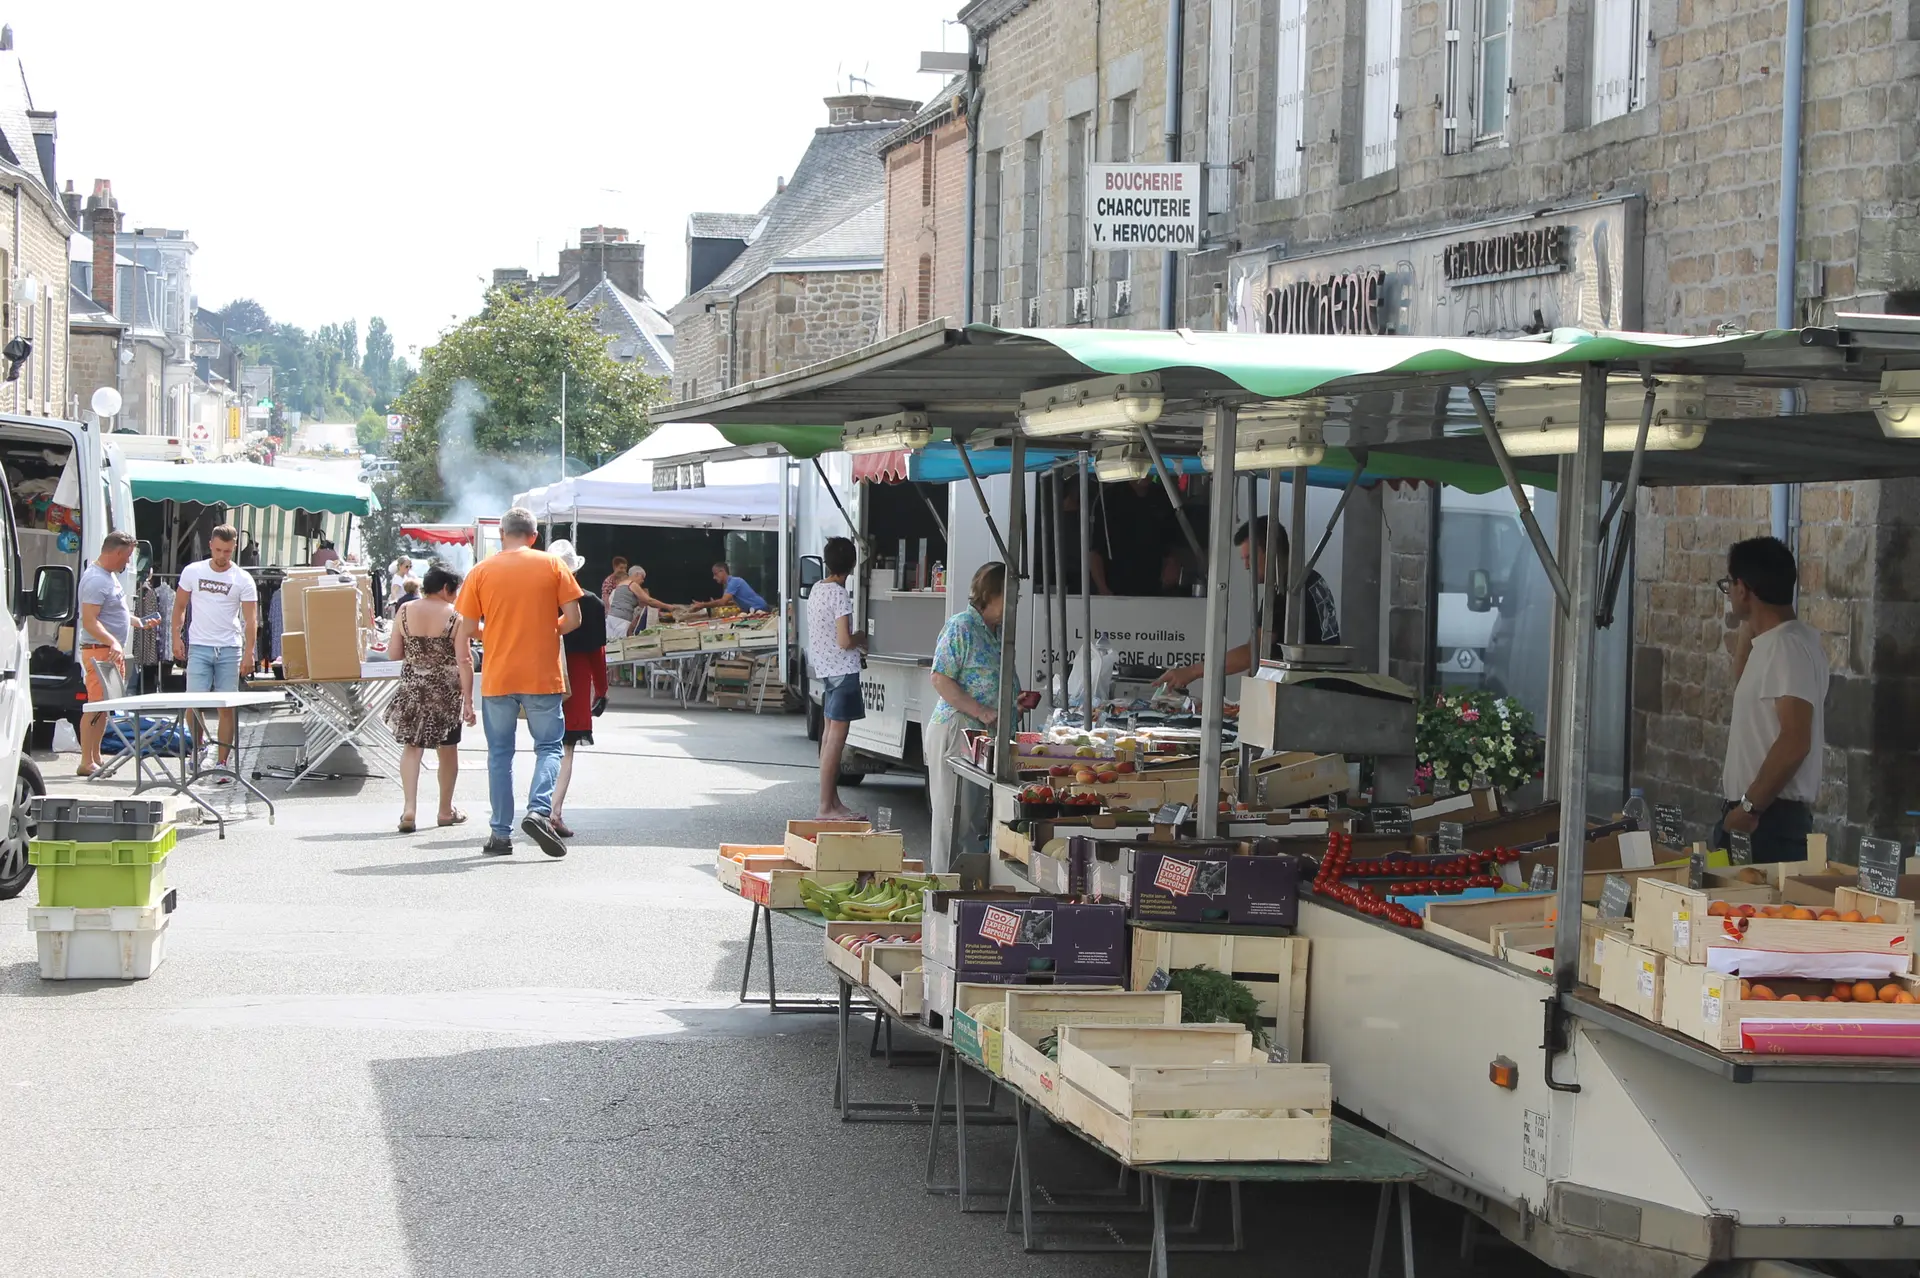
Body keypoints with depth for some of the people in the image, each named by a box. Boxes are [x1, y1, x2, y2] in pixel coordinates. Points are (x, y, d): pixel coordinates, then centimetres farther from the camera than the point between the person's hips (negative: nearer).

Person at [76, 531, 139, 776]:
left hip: (113, 651, 11)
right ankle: (86, 763, -12)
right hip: (100, 651, -11)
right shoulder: (96, 580, -18)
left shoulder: (109, 575, 15)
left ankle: (95, 757, 18)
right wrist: (113, 643, -35)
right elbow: (89, 622, -26)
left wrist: (137, 622, 33)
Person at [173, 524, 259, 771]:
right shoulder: (193, 571, 4)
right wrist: (176, 637, 4)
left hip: (230, 649, 0)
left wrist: (249, 653, -13)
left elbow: (251, 619, -4)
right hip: (199, 647, 0)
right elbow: (179, 606, 13)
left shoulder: (243, 579, 0)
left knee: (227, 707, 0)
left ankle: (222, 763, 6)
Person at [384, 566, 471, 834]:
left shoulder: (404, 610, -1)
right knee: (447, 749, 13)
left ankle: (409, 808, -13)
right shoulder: (454, 616, -10)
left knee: (411, 745, 5)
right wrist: (468, 700, -11)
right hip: (446, 691, -2)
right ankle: (446, 810, 24)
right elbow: (464, 661, -14)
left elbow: (393, 653, 3)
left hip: (412, 688, 2)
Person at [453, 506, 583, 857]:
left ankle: (500, 834, 7)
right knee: (548, 746, 8)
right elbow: (573, 618, -2)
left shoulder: (481, 571, 2)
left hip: (497, 678, 1)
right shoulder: (552, 565, 1)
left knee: (500, 753, 9)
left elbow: (467, 630, 0)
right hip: (543, 675, -1)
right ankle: (538, 810, -15)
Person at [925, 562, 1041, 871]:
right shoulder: (961, 627, -11)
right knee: (955, 813, -5)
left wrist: (1014, 702, 9)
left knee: (979, 813, 9)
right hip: (956, 728, -9)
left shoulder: (997, 632, 16)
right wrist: (983, 712, -21)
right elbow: (941, 680, -16)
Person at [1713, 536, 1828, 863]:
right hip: (1759, 813, 10)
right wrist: (1744, 636, 25)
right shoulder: (1770, 642, 15)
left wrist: (1749, 807, -20)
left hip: (1771, 817, -10)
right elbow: (1747, 696, 36)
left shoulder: (1789, 646, -15)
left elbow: (1795, 741, -23)